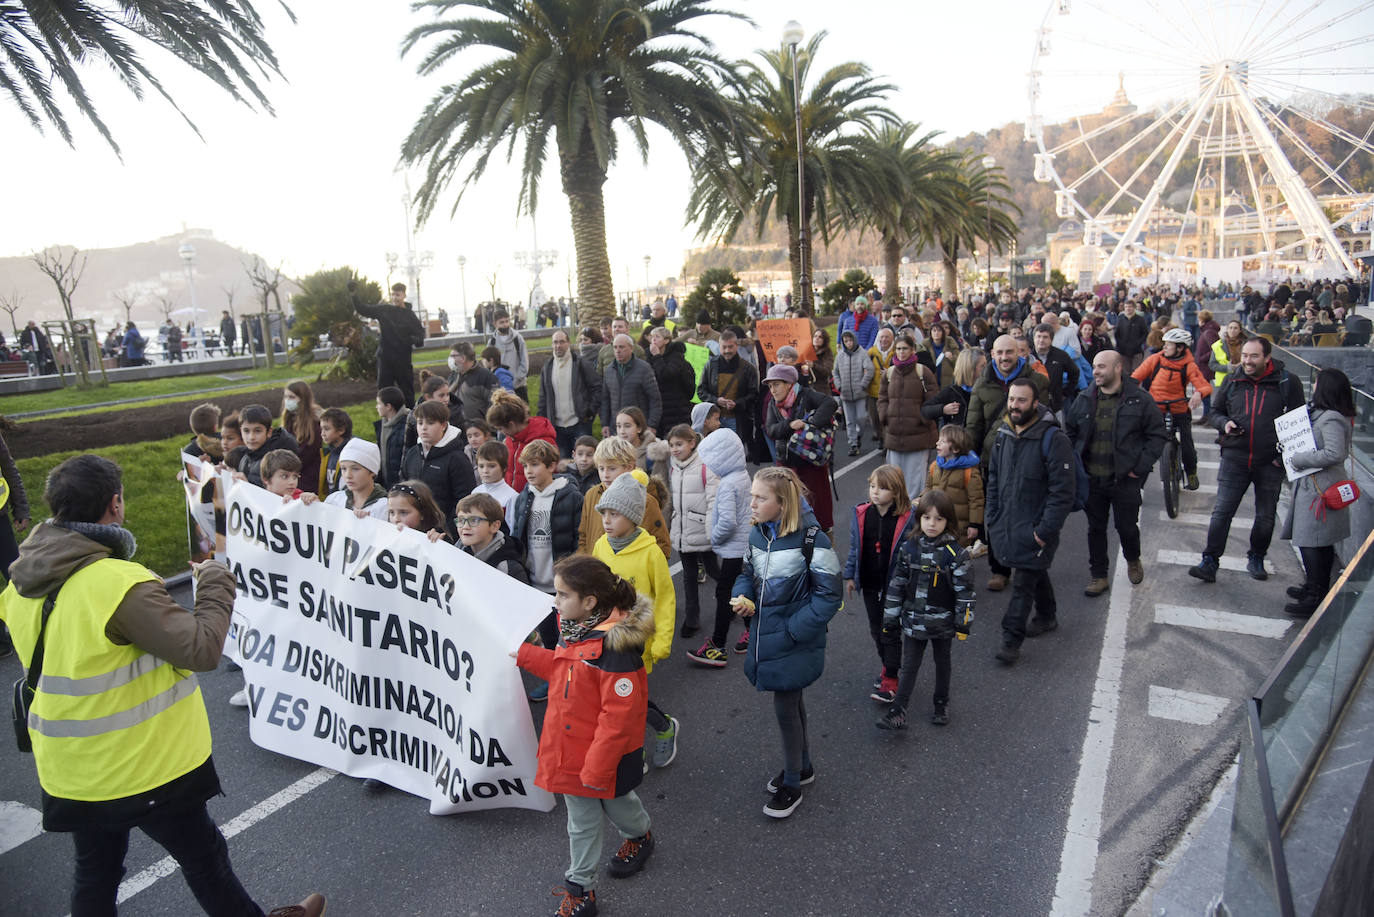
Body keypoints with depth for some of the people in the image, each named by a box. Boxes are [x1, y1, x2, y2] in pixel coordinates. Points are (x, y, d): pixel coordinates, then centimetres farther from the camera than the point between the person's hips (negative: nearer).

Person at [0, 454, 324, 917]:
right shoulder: (120, 584, -30)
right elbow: (202, 648, -27)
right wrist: (215, 582, -13)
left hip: (69, 770, 7)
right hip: (140, 768, -7)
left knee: (95, 871, 24)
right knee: (204, 857, 14)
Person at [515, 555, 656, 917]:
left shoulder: (615, 647, -32)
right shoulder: (574, 629, -6)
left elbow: (618, 717, -28)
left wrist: (598, 766, -23)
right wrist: (524, 654, 8)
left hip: (606, 755, -6)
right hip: (572, 750, 6)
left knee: (615, 802, 24)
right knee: (581, 821, 19)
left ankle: (639, 837, 56)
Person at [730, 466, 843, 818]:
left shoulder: (811, 538, -21)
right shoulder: (757, 533, -1)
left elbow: (829, 595, -17)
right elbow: (748, 573, 14)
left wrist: (793, 630, -19)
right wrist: (741, 596, -8)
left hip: (795, 642, -6)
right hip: (766, 637, 6)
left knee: (785, 708, 3)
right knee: (792, 701, 22)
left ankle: (792, 784, 24)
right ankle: (802, 767, 42)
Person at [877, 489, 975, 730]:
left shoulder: (955, 553, -12)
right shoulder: (908, 548, -5)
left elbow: (964, 590, -7)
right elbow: (896, 584, 1)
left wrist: (963, 622, -8)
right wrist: (890, 619, 3)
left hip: (943, 621, -1)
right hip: (913, 619, 1)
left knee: (942, 663, 19)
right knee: (909, 666, 5)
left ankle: (941, 703, 38)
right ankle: (898, 712, 8)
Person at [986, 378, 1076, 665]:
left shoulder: (1053, 439, -17)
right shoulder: (1003, 434, 6)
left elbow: (1063, 492, -17)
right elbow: (994, 478, 16)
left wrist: (1045, 530, -18)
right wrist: (992, 517, 10)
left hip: (1035, 528, -6)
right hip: (1006, 524, 7)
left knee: (1023, 583, -5)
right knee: (1035, 572, 23)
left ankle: (1011, 640, 3)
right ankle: (1047, 616, 43)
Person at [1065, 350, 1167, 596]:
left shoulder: (1140, 400, -6)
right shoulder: (1084, 399, 4)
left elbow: (1158, 436, -3)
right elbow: (1069, 433, 13)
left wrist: (1141, 466, -10)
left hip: (1125, 480, -3)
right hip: (1091, 480, 3)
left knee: (1127, 527, 10)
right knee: (1096, 529, 10)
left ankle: (1133, 560, 40)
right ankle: (1098, 576, 22)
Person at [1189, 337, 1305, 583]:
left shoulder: (1287, 382, -3)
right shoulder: (1232, 381, 4)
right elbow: (1215, 411, 16)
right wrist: (1224, 423, -7)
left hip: (1270, 461, -1)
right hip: (1235, 457, 1)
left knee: (1266, 516, 11)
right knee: (1222, 511, -5)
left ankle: (1256, 559, 30)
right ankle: (1210, 562, -3)